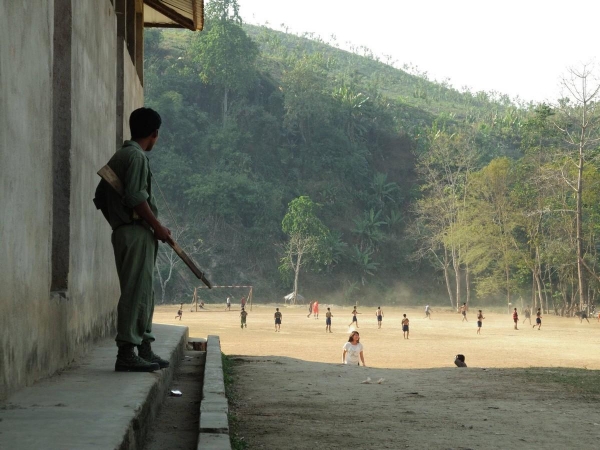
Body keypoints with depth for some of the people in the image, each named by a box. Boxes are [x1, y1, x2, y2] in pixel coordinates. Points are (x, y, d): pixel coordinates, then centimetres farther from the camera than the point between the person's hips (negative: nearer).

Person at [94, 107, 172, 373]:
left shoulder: (119, 156, 19)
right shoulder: (137, 156, -10)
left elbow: (101, 197, 20)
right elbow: (136, 198, -19)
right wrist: (159, 227, -13)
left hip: (123, 231, 10)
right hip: (137, 232, -10)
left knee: (143, 293, 13)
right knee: (136, 293, -11)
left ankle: (144, 350, 18)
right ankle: (127, 353, -13)